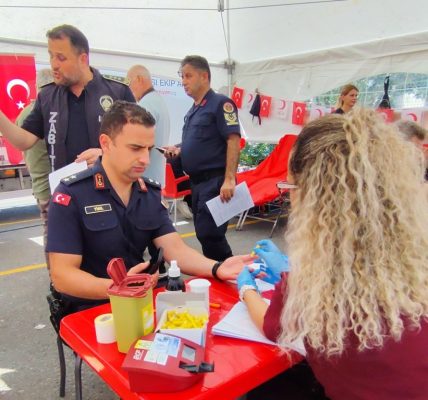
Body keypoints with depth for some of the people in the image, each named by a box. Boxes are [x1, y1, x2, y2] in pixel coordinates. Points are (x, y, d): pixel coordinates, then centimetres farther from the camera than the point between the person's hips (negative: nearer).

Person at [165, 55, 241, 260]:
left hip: (215, 181, -9)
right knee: (205, 234, 13)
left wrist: (229, 179, -25)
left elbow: (233, 141, -17)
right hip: (197, 182, 9)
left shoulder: (220, 103, -9)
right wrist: (179, 150, 6)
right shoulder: (192, 111, 17)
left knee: (209, 234, -10)